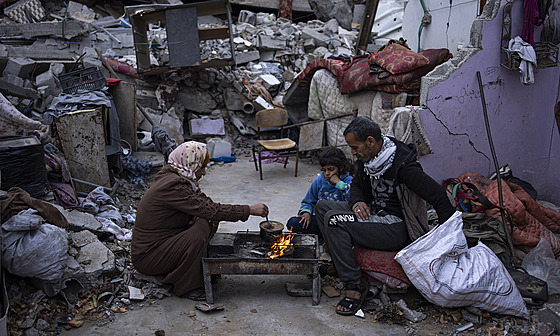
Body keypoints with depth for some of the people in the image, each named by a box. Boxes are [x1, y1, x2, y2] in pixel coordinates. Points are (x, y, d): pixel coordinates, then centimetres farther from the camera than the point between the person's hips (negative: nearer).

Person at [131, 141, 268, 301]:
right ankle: (187, 286, -7)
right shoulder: (174, 186, -25)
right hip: (147, 257, -9)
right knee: (198, 235, -27)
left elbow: (202, 204, 11)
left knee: (207, 222, 1)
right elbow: (210, 209, -28)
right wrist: (250, 210, -22)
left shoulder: (170, 176, 5)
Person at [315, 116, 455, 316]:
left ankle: (355, 284, -14)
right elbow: (356, 185, 17)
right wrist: (357, 202, -6)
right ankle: (341, 267, 3)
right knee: (322, 207, 3)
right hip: (374, 213, 9)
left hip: (397, 228, -9)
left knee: (334, 220, -24)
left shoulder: (403, 165, -24)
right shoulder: (366, 158, 1)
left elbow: (438, 196, -22)